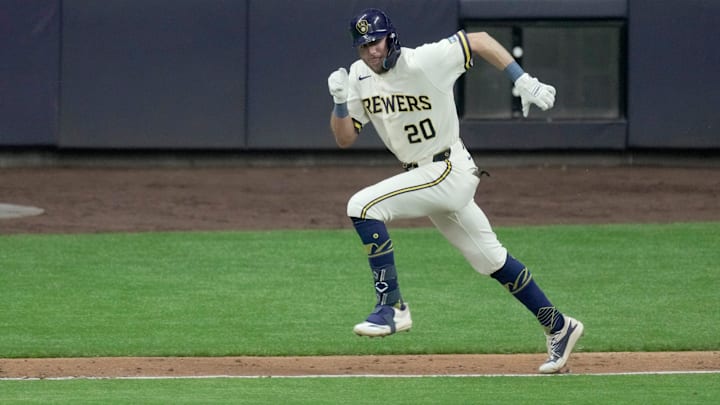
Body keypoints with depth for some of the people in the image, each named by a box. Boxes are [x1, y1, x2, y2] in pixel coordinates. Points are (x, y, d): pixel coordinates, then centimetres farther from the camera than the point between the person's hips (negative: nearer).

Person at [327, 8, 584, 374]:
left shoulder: (424, 61, -18)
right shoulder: (359, 76, 2)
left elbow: (479, 40, -10)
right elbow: (344, 139, 4)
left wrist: (525, 84, -14)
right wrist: (340, 101, -15)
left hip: (450, 172, -8)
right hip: (421, 175, 8)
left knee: (363, 206, -23)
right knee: (492, 261, 14)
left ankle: (391, 307, -18)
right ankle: (558, 328, 25)